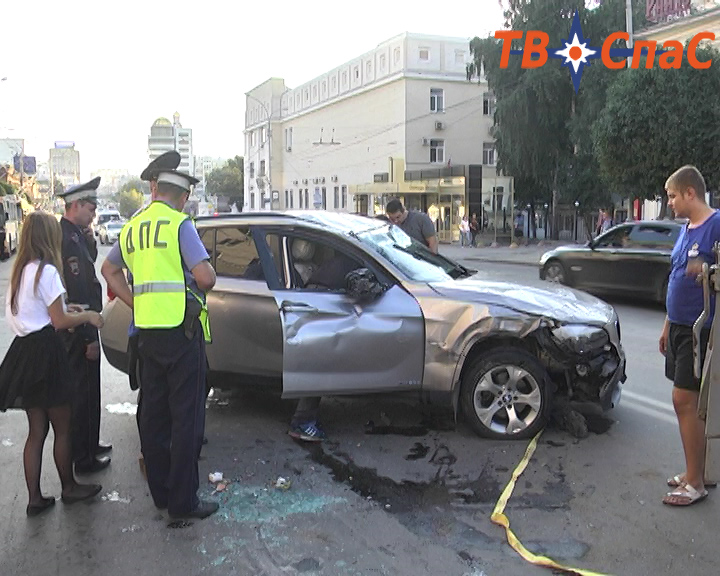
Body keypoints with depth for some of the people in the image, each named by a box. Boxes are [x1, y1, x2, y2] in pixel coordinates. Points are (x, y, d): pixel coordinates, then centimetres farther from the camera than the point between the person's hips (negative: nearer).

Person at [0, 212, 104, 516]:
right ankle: (69, 488, 23)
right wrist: (87, 316, 1)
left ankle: (35, 498, 18)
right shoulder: (47, 271, -15)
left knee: (36, 430, 14)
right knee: (62, 427, 8)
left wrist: (68, 310, 20)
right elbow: (59, 322, -14)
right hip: (45, 352, -8)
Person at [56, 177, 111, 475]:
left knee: (87, 390, 21)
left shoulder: (75, 235, 9)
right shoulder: (67, 239, -22)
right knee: (82, 391, 1)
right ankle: (83, 458, 13)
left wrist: (90, 241, 2)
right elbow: (76, 292, -25)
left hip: (79, 328, 10)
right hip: (77, 331, -10)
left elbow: (89, 266, 19)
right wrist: (89, 337, -23)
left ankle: (89, 443, 36)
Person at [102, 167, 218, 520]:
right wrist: (200, 285, 3)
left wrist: (138, 304, 16)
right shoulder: (179, 224, -10)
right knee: (186, 417, 0)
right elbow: (206, 276, -20)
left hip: (147, 331, 7)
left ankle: (160, 492, 25)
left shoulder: (132, 227, 13)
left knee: (153, 414, 14)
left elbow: (109, 270, 25)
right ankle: (183, 501, 5)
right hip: (182, 330, -7)